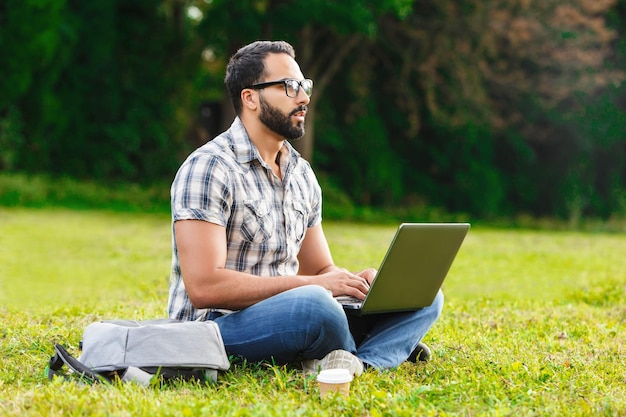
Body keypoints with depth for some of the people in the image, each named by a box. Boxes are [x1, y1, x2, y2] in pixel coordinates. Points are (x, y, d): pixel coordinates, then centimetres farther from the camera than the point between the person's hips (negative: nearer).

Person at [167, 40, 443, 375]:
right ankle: (381, 350, -8)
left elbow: (321, 269, 18)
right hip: (215, 326, -8)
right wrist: (312, 285, -23)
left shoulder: (302, 174, 13)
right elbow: (204, 287, -22)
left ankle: (354, 363, -28)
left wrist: (358, 282, -7)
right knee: (313, 304, -39)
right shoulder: (208, 168, -12)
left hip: (285, 316, 8)